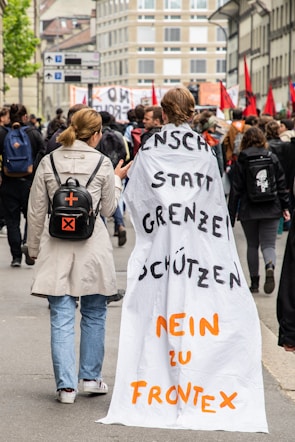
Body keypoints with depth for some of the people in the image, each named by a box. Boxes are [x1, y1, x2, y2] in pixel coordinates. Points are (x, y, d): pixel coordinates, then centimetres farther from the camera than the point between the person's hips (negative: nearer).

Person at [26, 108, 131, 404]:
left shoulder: (48, 162, 2)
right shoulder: (102, 164, -3)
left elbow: (36, 212, 5)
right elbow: (108, 209, 6)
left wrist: (34, 248, 15)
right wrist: (117, 180, 21)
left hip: (57, 249, 1)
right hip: (92, 246, -1)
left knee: (61, 318, 1)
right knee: (94, 314, 15)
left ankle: (66, 385, -2)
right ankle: (91, 376, 21)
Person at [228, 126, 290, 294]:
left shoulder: (242, 161, -3)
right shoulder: (273, 158, 3)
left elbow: (236, 190, -2)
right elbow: (282, 184, 3)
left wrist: (231, 215, 1)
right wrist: (285, 207, 10)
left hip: (248, 211, -1)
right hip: (271, 210, 1)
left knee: (252, 246, 12)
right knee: (268, 244, 3)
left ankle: (254, 282, 11)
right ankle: (270, 267, -28)